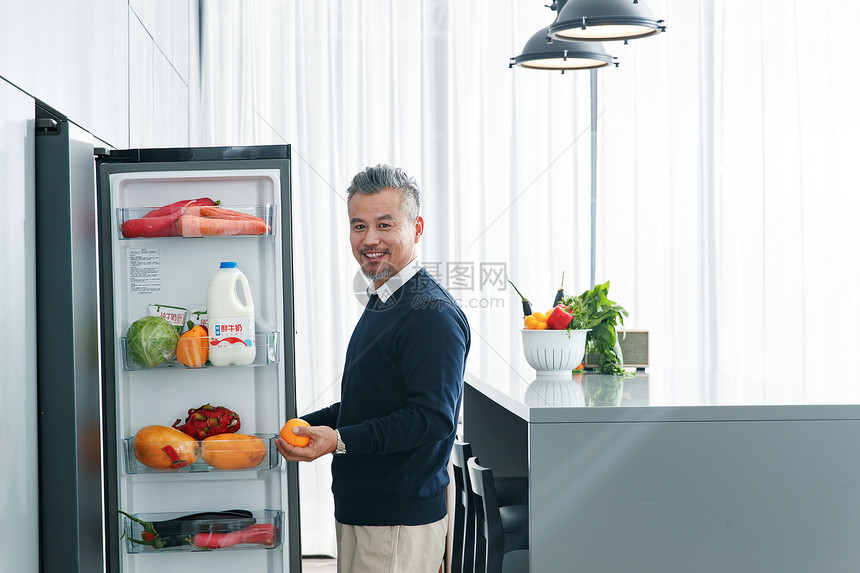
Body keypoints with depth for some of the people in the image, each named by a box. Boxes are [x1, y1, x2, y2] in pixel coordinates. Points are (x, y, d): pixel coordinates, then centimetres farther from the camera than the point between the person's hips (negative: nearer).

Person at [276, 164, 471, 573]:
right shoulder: (380, 304, 16)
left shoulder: (432, 314, -17)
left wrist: (341, 441, -26)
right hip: (360, 508, 10)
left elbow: (433, 418, -24)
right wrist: (308, 426, 12)